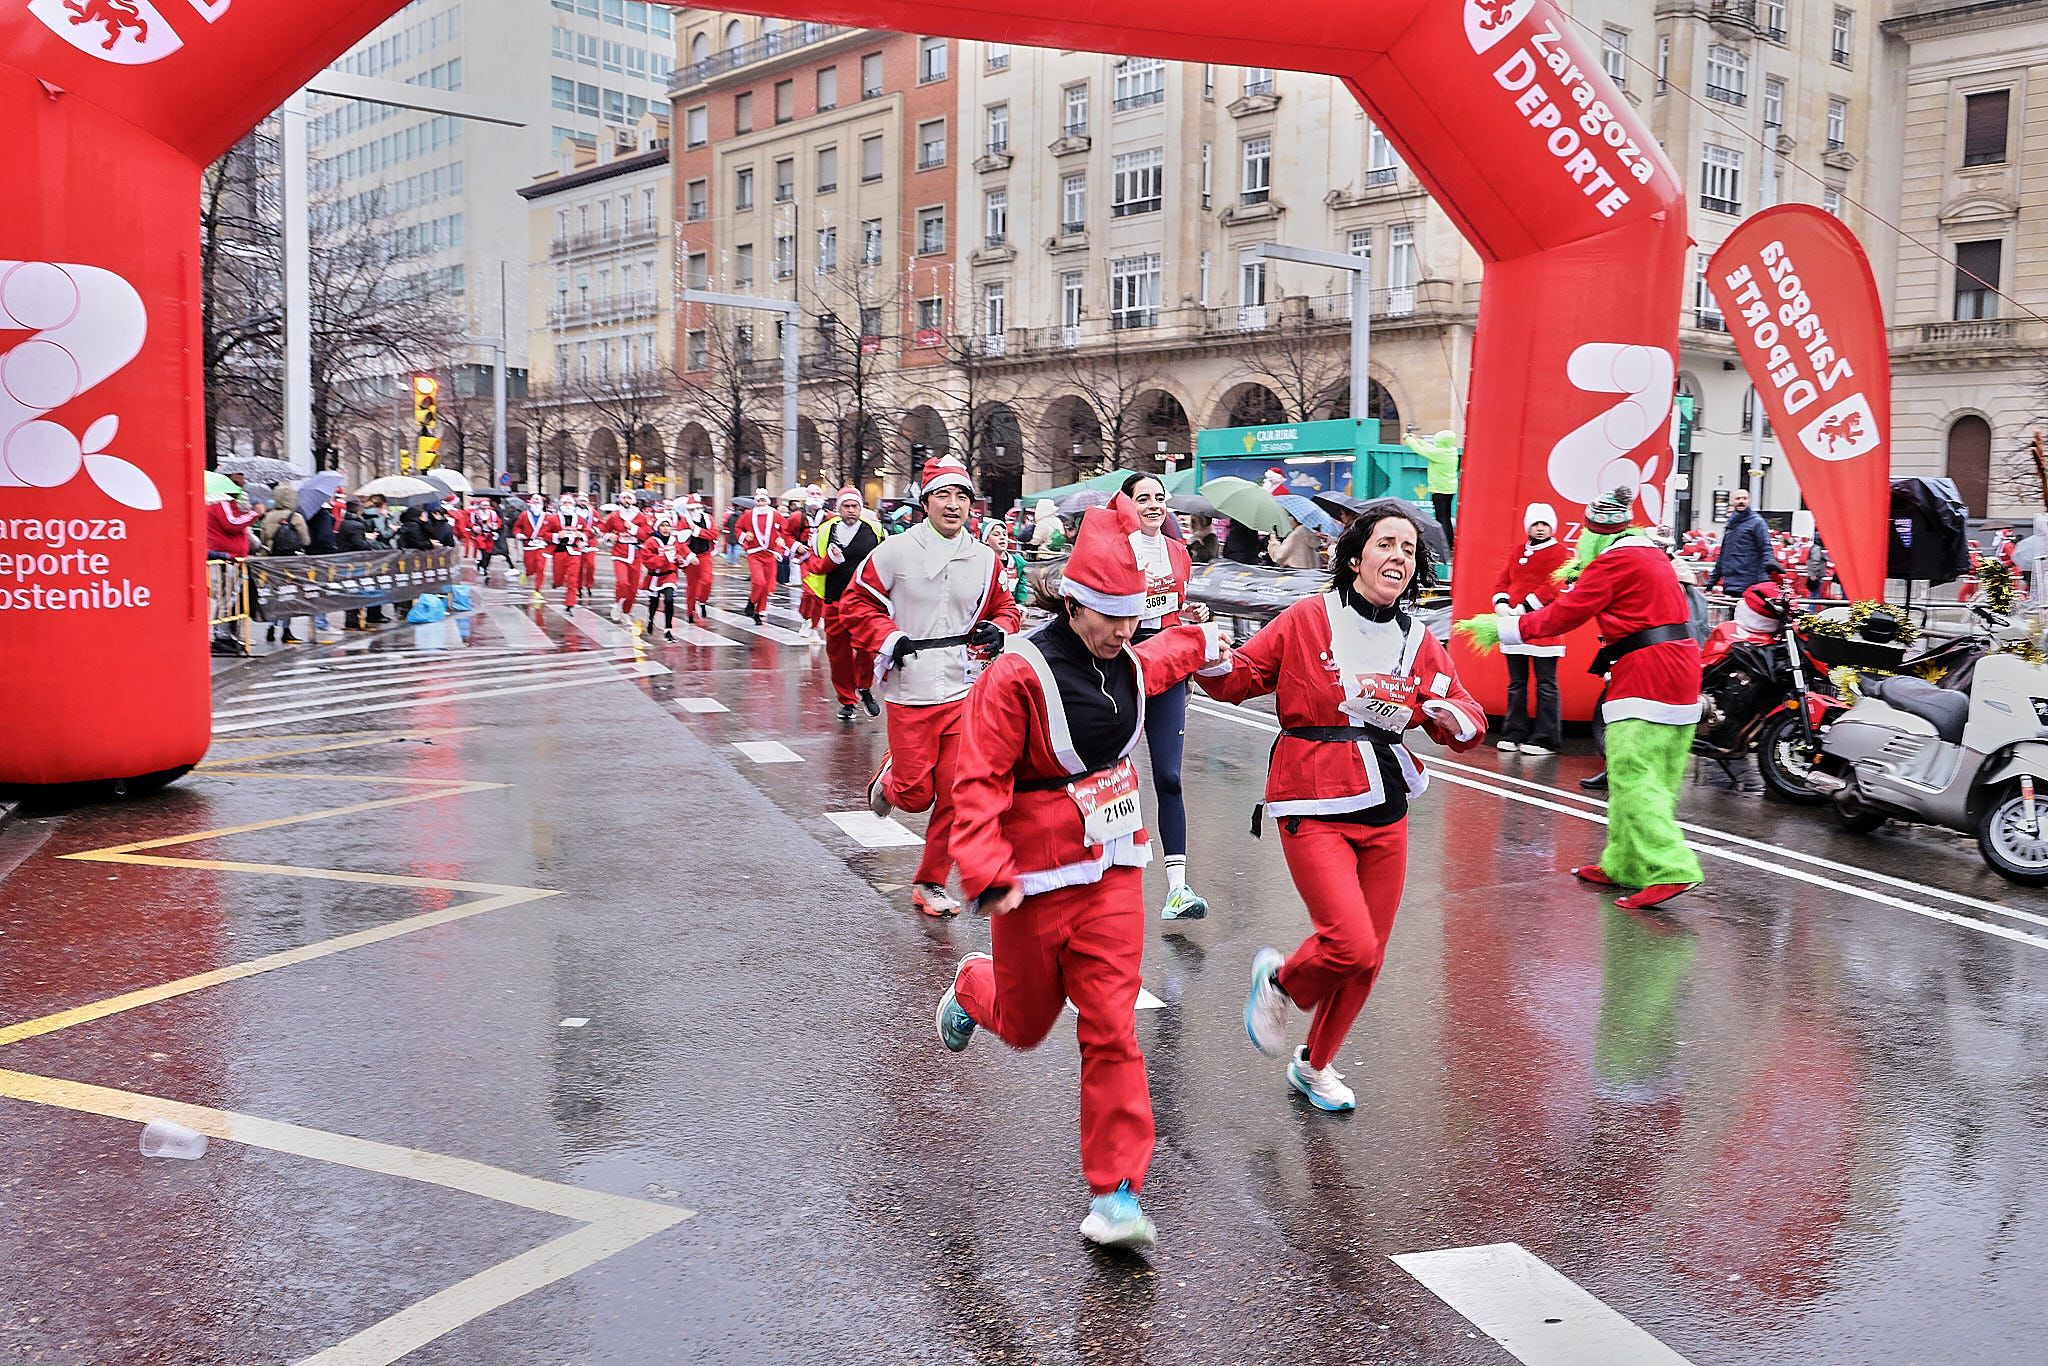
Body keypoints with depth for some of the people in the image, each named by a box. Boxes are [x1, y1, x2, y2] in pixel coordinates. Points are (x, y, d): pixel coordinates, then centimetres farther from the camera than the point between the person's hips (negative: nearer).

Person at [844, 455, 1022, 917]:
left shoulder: (984, 558, 5)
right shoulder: (896, 551, -6)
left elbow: (1004, 606, 18)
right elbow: (857, 603, 0)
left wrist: (997, 630, -4)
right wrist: (890, 639, -14)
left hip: (963, 690, 3)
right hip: (909, 692, -3)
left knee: (955, 794, 1)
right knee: (915, 795, 1)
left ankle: (931, 883, 18)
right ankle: (888, 778, 38)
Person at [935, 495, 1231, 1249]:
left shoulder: (1129, 665, 4)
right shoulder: (1017, 677, -18)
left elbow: (1162, 660, 31)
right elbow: (980, 783, -21)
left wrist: (1201, 644, 48)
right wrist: (989, 874, -30)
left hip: (1113, 874, 5)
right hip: (1036, 878, -4)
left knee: (1111, 1027, -4)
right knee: (1025, 1023, 15)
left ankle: (1115, 1193, 2)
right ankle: (971, 988, 52)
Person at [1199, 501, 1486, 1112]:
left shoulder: (1419, 641, 7)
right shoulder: (1307, 621, -6)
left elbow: (1466, 717, 11)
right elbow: (1237, 678, -1)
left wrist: (1457, 717, -12)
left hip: (1386, 813, 5)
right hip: (1315, 809, -5)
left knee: (1367, 957, 10)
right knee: (1351, 944, -18)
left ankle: (1315, 1064, 34)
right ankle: (1280, 981, 17)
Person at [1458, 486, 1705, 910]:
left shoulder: (1614, 561, -8)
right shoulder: (1651, 554, 20)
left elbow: (1564, 615, -9)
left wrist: (1503, 628, -2)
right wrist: (1582, 577, 45)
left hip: (1645, 673, -10)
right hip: (1681, 667, 10)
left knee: (1633, 776, -13)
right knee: (1655, 777, 12)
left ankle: (1670, 869, -22)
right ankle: (1622, 866, 19)